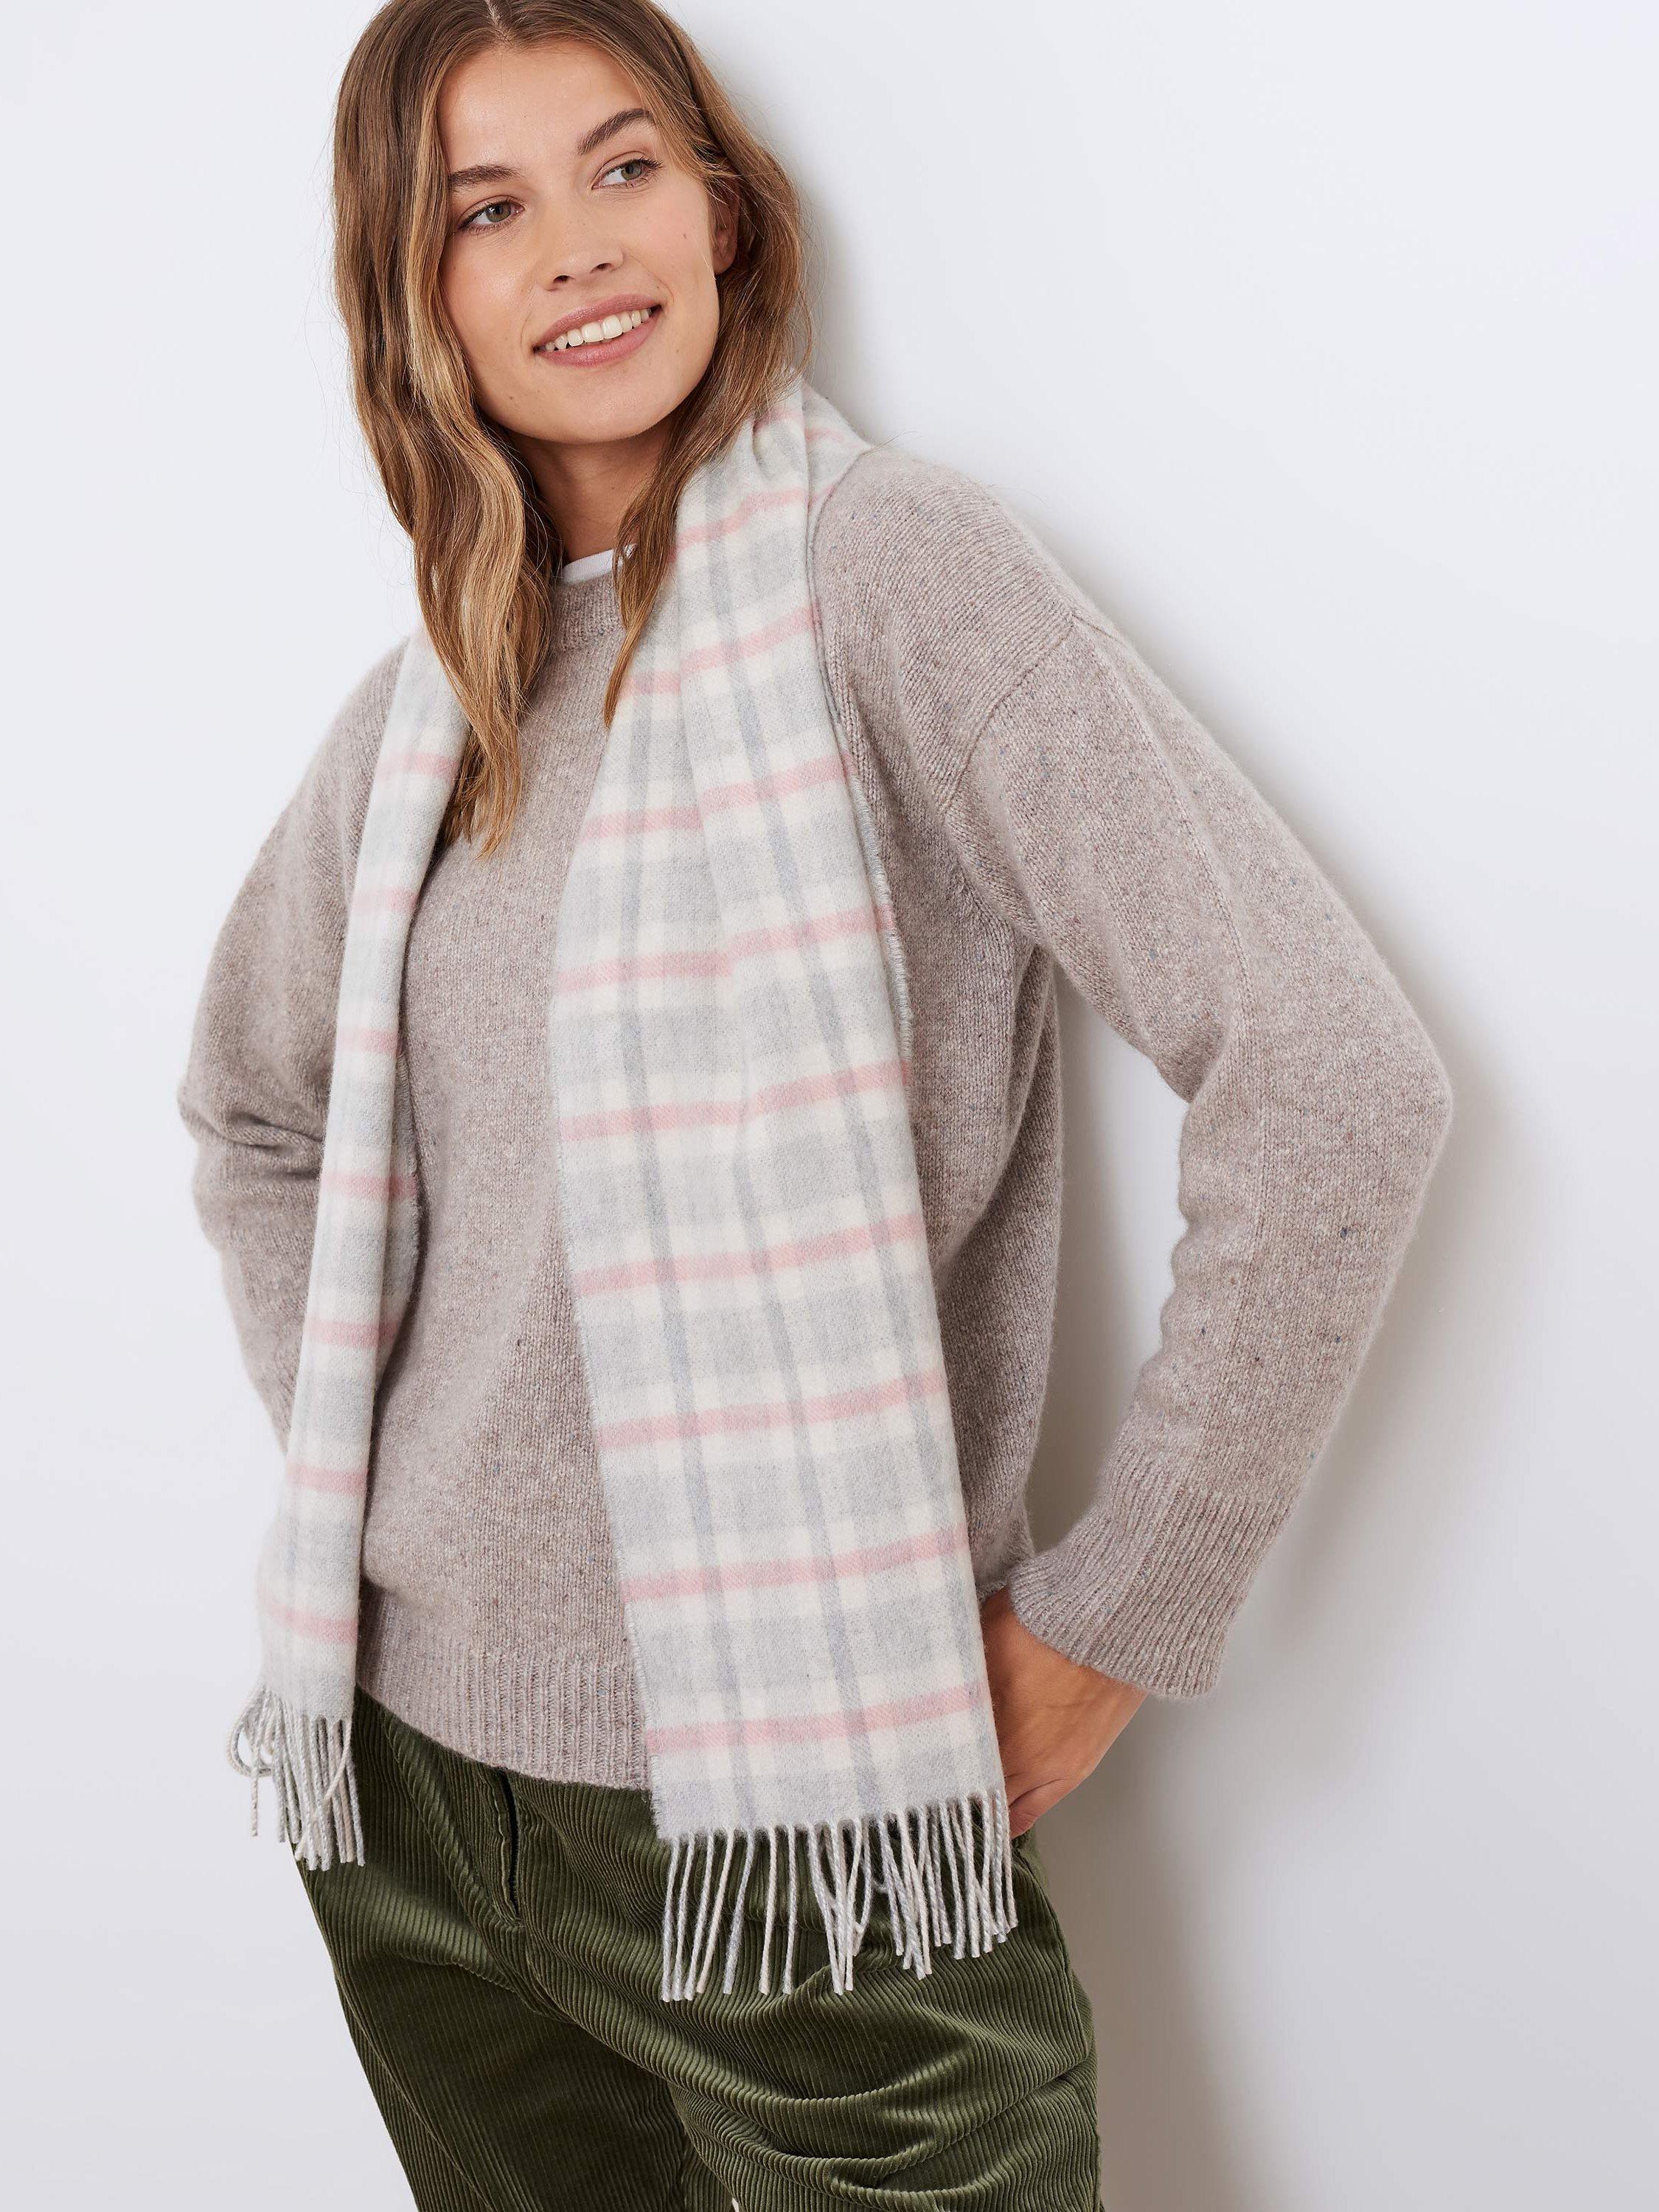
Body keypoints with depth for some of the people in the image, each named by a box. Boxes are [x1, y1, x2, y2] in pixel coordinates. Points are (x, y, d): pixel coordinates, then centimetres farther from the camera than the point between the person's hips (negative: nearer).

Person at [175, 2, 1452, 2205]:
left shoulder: (886, 560, -12)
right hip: (414, 1757, 6)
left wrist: (1108, 1627, -15)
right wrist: (345, 1451, 9)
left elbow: (1332, 1076, -20)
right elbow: (252, 1112, 22)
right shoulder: (425, 705, 5)